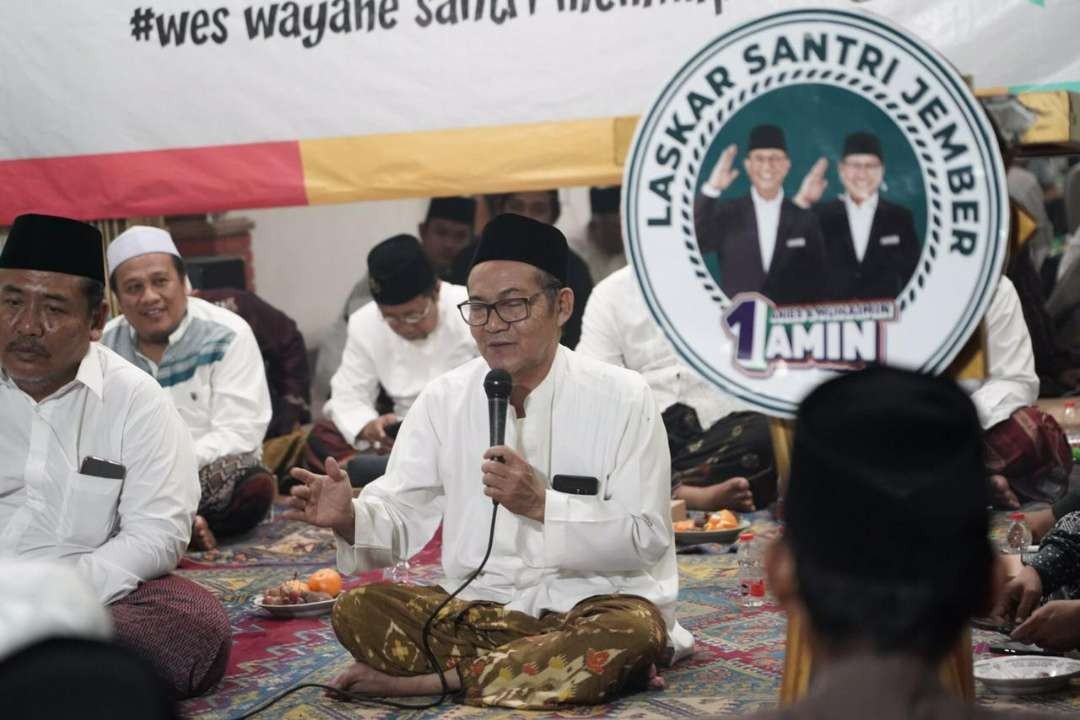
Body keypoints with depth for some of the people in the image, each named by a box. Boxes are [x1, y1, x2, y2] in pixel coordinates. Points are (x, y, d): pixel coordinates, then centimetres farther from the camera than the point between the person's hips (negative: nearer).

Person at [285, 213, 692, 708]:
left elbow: (645, 541, -11)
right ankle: (540, 668, -18)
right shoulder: (444, 399, 4)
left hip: (590, 606, -2)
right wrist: (350, 518, -24)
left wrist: (542, 506, -23)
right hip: (481, 609, 2)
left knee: (632, 632, -37)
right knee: (357, 610, -19)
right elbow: (401, 518, -1)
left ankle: (435, 680, -21)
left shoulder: (622, 398, -6)